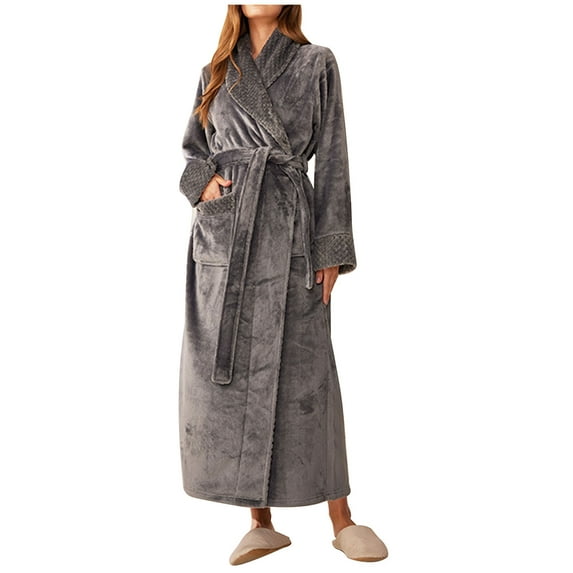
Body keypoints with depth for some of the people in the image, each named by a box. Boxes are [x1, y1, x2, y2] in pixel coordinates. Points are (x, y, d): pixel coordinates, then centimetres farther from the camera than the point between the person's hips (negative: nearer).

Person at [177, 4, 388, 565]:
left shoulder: (316, 63, 7)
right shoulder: (216, 71, 16)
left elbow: (332, 162, 2)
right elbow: (191, 150, 21)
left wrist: (331, 251, -5)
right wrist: (203, 182, -2)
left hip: (287, 232, -3)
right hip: (221, 233, 4)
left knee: (301, 372, -3)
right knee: (227, 374, 1)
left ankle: (342, 522, 11)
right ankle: (262, 523, 14)